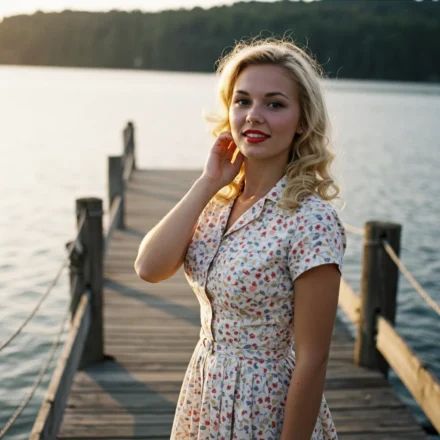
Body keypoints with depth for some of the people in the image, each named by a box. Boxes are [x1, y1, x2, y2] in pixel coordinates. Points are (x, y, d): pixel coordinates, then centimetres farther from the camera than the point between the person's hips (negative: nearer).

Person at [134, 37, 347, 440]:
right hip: (204, 396, 6)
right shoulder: (220, 201, -2)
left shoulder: (311, 221, -23)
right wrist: (207, 183, -15)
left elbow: (312, 361, -20)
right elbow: (149, 268, -13)